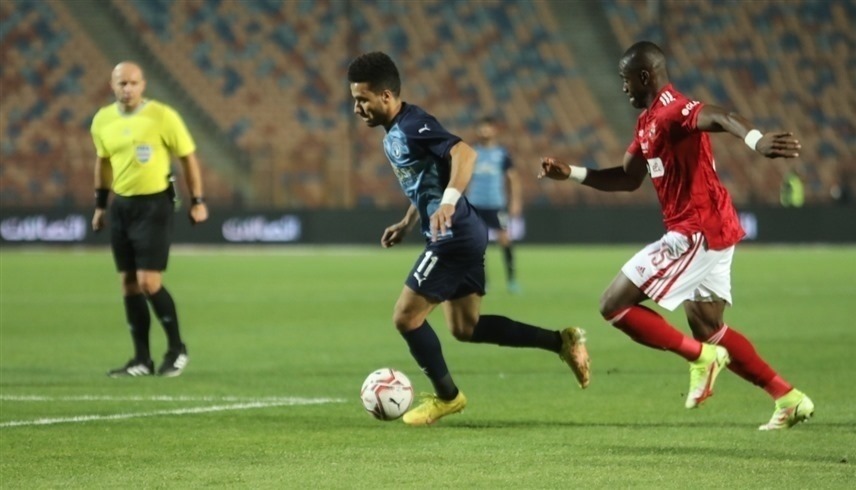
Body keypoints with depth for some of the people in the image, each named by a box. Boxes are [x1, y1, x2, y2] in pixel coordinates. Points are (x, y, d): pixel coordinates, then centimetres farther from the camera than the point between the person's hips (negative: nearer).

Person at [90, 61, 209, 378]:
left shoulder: (162, 117, -11)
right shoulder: (102, 121, 3)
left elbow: (188, 157, -3)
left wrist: (197, 202, -3)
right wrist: (100, 204, 20)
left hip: (154, 205, -5)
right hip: (121, 206, 5)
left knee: (148, 282, -11)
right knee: (129, 283, 6)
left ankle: (177, 350, 7)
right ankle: (142, 360, 13)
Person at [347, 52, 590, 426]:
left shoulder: (412, 125, -16)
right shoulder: (394, 134, 15)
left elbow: (464, 153, -31)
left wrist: (449, 202, -43)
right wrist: (407, 223, 26)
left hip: (453, 238, -11)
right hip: (461, 237, 11)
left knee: (406, 317, -3)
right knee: (465, 328, 14)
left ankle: (446, 396, 13)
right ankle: (562, 342, 14)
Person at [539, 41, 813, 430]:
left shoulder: (671, 111, -16)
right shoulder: (648, 121, 16)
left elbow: (719, 118, -37)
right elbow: (627, 179, 28)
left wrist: (754, 139, -58)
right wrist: (571, 174, 20)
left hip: (697, 233, -10)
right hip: (711, 231, 10)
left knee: (614, 305, -6)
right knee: (707, 329, 17)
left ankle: (700, 357, -6)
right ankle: (789, 399, 14)